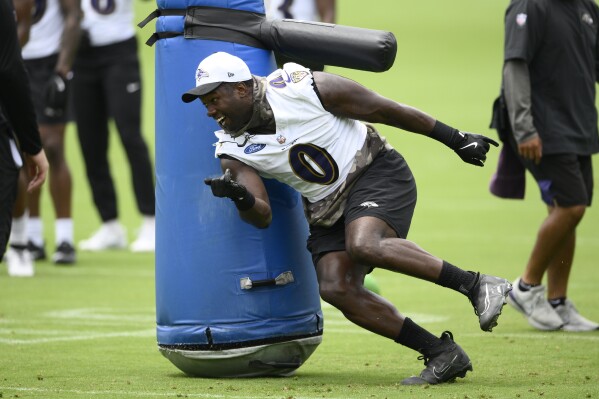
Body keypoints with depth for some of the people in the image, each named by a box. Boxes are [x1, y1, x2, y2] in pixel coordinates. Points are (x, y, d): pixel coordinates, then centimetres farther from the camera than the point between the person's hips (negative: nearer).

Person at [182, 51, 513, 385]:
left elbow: (385, 110, -9)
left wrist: (456, 139, -3)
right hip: (329, 209, 6)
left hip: (376, 173, -6)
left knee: (364, 246, -33)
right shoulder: (234, 152, -5)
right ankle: (441, 354, -9)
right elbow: (262, 217, -9)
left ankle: (476, 285, -27)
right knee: (336, 288, -14)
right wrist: (240, 198, -34)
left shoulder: (304, 89, -18)